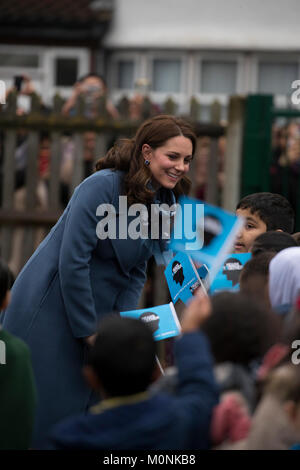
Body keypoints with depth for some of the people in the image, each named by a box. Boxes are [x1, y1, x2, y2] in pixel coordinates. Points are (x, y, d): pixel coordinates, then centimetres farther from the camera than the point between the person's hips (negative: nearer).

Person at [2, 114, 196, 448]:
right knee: (42, 415, -4)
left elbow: (136, 272, 11)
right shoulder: (103, 186, -19)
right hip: (51, 310, -7)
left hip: (97, 315, 7)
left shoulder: (165, 203, 5)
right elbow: (72, 261, -21)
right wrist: (89, 330, -16)